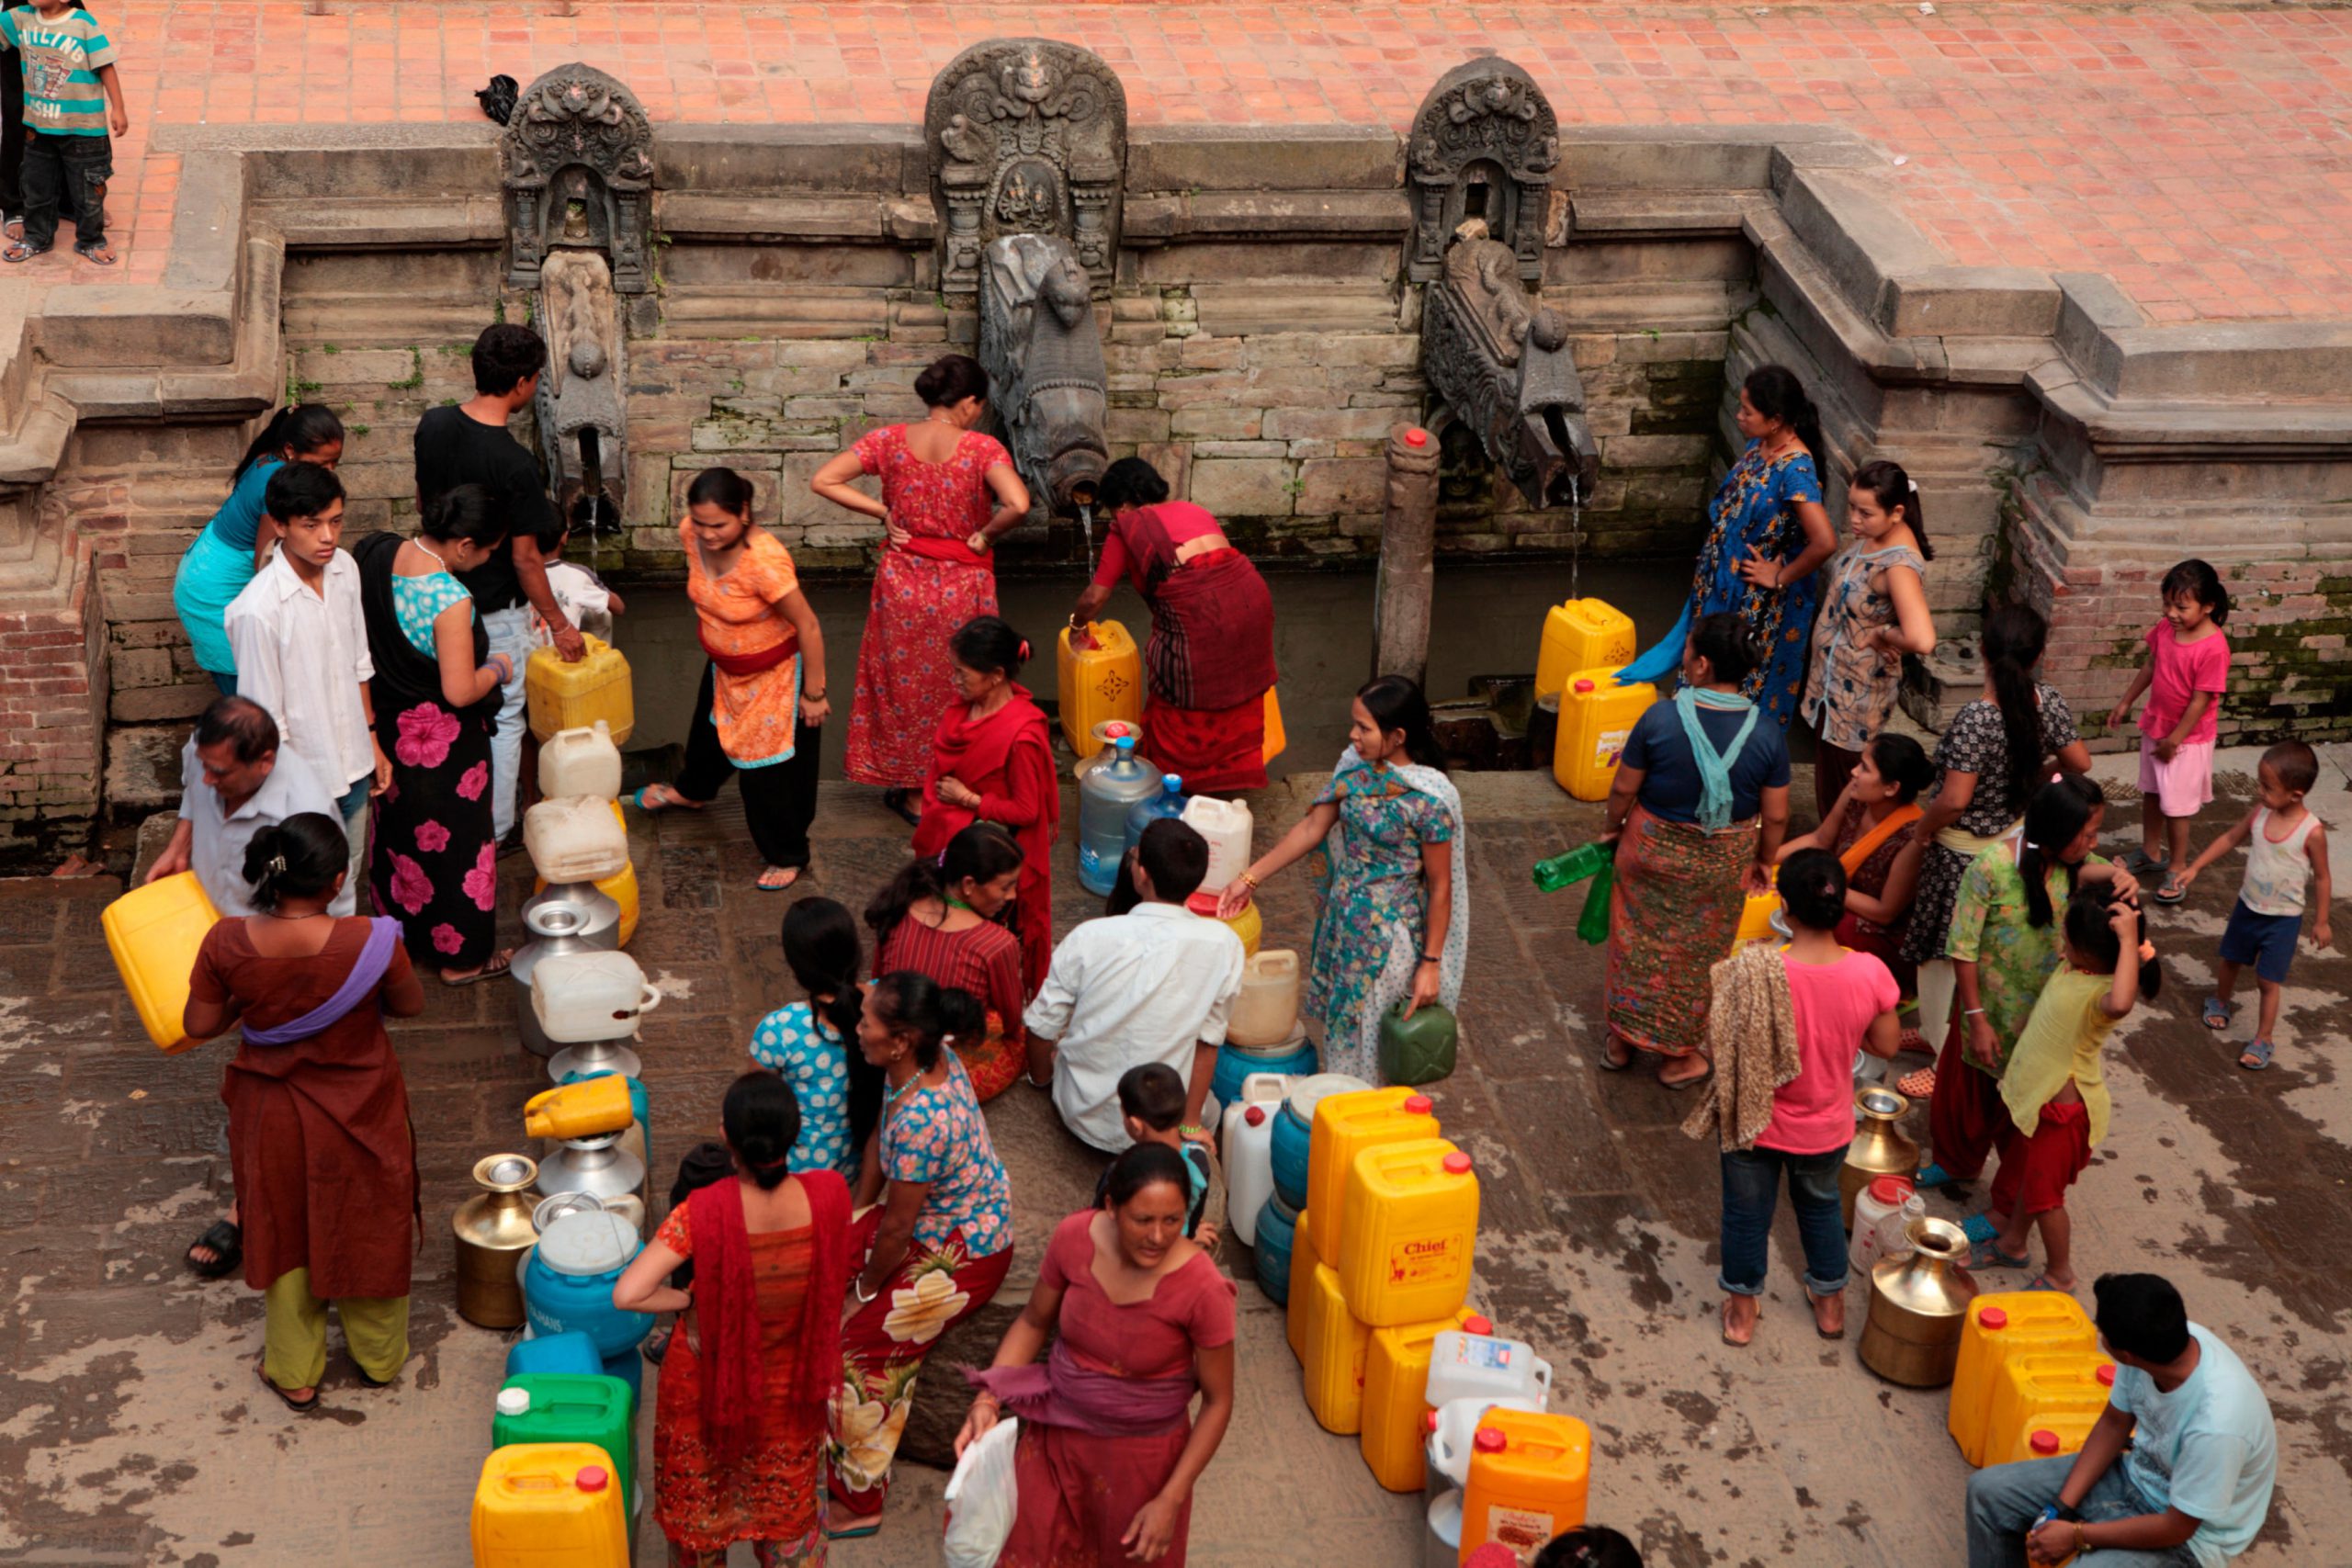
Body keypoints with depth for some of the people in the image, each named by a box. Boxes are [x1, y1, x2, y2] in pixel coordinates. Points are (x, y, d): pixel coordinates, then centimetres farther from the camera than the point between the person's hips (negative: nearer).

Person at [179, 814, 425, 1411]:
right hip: (359, 1112, -1)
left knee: (283, 1233, 23)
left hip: (271, 1115, 1)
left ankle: (295, 1375, 38)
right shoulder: (372, 942, -28)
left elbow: (199, 1026, -8)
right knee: (367, 1230, 23)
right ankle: (379, 1358, 43)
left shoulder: (227, 944, -22)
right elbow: (410, 1005, -9)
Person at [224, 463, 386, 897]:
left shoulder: (344, 570, -6)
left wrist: (372, 740, 13)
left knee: (347, 885, 24)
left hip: (353, 766, 6)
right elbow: (266, 721, -20)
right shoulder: (257, 611, -27)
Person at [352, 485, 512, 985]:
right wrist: (497, 669, -9)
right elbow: (460, 691, -28)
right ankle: (462, 956, 28)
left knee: (397, 827, 27)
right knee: (454, 840, 12)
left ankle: (400, 923, 48)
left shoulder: (377, 554, -12)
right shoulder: (451, 601, -33)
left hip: (387, 727, 7)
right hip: (442, 744, -7)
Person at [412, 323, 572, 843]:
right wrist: (560, 625, -9)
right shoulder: (514, 463, -28)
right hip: (496, 613, -7)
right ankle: (495, 832, 23)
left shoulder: (433, 425, -8)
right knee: (502, 719, 11)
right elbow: (524, 558, -21)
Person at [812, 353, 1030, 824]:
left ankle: (912, 791, 27)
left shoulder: (891, 440, -8)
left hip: (902, 583, 2)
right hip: (961, 589, -2)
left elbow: (823, 480, -10)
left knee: (903, 680, 18)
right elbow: (1018, 504, -32)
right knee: (956, 691, 15)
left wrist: (883, 512, -5)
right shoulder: (981, 448, -17)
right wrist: (984, 536, -14)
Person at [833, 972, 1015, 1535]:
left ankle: (859, 1504, 10)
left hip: (963, 1255, -9)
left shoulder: (921, 1119, -37)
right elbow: (879, 1139, 6)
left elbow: (896, 1227, -25)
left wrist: (867, 1288, -9)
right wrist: (856, 1215, 7)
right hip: (931, 1216, 9)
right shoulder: (931, 1056, -11)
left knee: (861, 1350, -7)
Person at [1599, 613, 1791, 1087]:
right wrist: (1765, 860, 10)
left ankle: (1623, 1040, 37)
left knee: (1639, 943, 21)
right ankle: (1680, 1055, 33)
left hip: (1653, 852, -1)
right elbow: (1775, 816, -9)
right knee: (1696, 954, 20)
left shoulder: (1660, 719, -23)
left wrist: (1610, 827, 9)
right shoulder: (1767, 735, -18)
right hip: (1722, 866, 1)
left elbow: (1624, 789, -11)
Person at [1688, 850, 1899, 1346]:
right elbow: (1887, 1045, -9)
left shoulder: (1753, 973, -32)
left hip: (1753, 1120, -2)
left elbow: (1718, 1044, -19)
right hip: (1826, 1128, 2)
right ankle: (1829, 1304, 49)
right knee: (1821, 1206, 31)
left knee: (1746, 1212, 23)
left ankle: (1742, 1311, 43)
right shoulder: (1869, 973, -24)